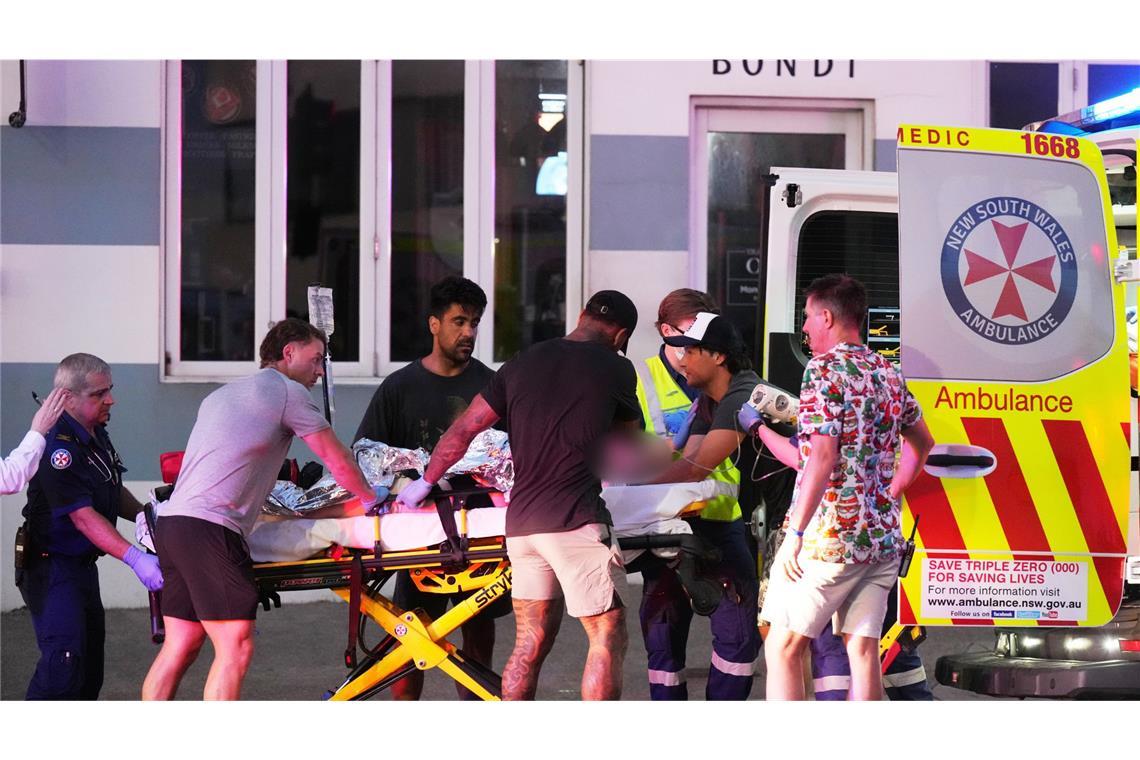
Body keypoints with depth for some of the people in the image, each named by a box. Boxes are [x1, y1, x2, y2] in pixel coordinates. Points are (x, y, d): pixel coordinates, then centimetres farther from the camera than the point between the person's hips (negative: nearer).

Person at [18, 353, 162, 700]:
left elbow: (114, 493, 22)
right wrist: (136, 558, -35)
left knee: (91, 660, 14)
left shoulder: (97, 434, 7)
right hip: (52, 567, -10)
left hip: (83, 564, 10)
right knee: (65, 658, -20)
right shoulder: (59, 448, -24)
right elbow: (83, 517, -29)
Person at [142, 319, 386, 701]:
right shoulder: (287, 390, 2)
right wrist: (369, 497, 21)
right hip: (208, 527, -9)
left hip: (172, 519, 9)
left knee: (180, 646, 9)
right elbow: (337, 460, 5)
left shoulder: (221, 394, 27)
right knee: (236, 646, -11)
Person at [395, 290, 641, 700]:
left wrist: (426, 481, 27)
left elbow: (464, 429, 16)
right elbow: (630, 428, 21)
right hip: (576, 520, -6)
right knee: (608, 637, -1)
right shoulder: (615, 369, 2)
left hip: (521, 519, 6)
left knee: (530, 642, 11)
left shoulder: (522, 363, 14)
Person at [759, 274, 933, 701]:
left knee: (783, 647, 0)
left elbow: (822, 457, -19)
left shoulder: (824, 370, -9)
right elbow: (922, 443, 28)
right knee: (863, 650, 6)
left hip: (827, 535, -7)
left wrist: (796, 531, -18)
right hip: (883, 537, 7)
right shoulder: (888, 374, 14)